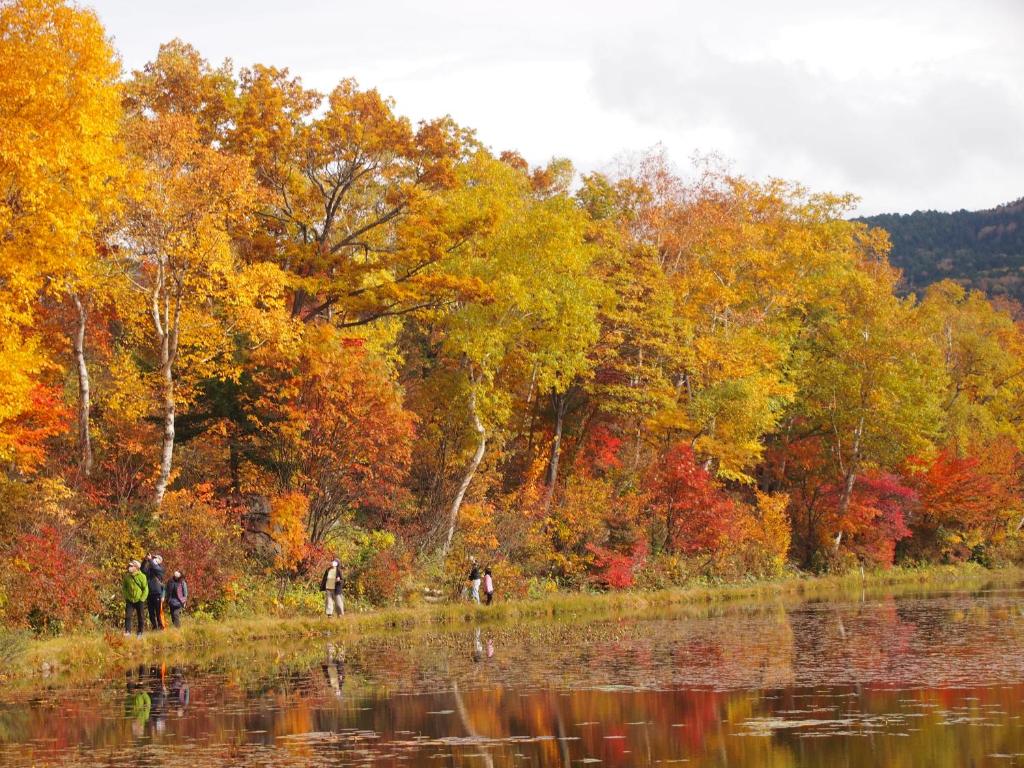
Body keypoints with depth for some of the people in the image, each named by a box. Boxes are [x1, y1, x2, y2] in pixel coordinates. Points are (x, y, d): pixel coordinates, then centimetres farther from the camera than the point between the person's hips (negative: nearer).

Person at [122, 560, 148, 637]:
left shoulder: (142, 577, -10)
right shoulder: (126, 576, 0)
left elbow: (146, 589, -6)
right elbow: (124, 587, 12)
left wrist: (142, 599, -12)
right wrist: (126, 597, 1)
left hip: (139, 601, -2)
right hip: (129, 601, 2)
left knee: (140, 618, 8)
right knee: (127, 616, -11)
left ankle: (139, 633, 21)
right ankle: (127, 631, -12)